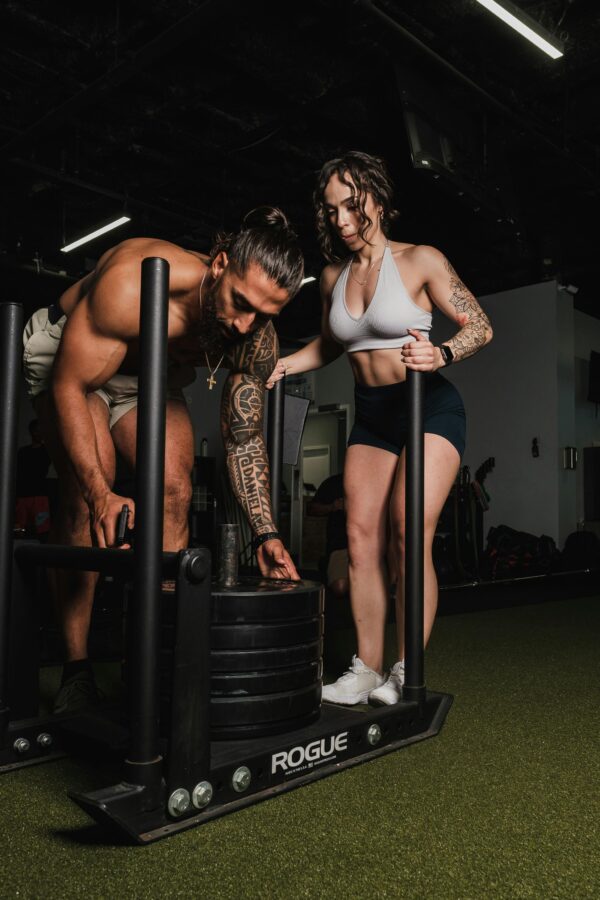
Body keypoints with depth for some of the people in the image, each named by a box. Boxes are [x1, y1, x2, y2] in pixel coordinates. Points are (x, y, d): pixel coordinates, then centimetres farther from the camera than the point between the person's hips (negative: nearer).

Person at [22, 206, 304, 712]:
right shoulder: (133, 280, -39)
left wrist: (266, 534, -19)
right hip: (66, 355, -4)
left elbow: (244, 440, -12)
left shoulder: (257, 341, -22)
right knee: (87, 494, -22)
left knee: (174, 490, -13)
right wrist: (101, 493, -41)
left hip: (148, 374, 4)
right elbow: (69, 387, -32)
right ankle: (76, 668, -11)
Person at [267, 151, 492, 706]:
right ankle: (366, 672, 4)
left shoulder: (420, 261, -7)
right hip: (371, 415, 5)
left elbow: (481, 327, -9)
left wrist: (441, 355, -29)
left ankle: (407, 673, -6)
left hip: (429, 406, -5)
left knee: (408, 534, -17)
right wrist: (282, 365, 7)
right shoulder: (334, 275, 9)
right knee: (360, 536, -4)